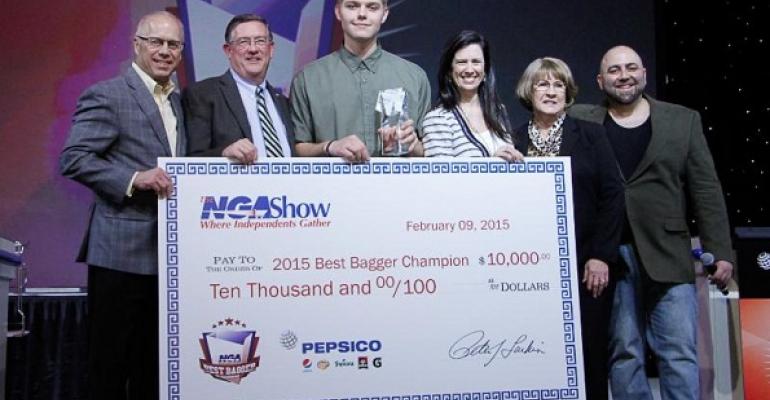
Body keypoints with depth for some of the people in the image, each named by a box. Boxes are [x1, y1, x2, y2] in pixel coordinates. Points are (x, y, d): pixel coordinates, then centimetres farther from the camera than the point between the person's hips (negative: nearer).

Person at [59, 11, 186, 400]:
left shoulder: (177, 99, 16)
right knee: (111, 361, 2)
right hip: (122, 250, -7)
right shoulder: (106, 95, -8)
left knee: (154, 361, 15)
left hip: (166, 251, 8)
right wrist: (134, 179, -24)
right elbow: (72, 159, -15)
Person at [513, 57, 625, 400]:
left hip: (585, 265, -1)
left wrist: (601, 256, -5)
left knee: (588, 353, 1)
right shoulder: (512, 140, 8)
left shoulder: (590, 134, 7)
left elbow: (612, 194, 1)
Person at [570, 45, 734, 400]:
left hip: (668, 256, 0)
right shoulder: (580, 122, 6)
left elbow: (706, 190, 6)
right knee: (623, 353, 6)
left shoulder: (684, 120, 9)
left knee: (680, 354, 0)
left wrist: (720, 251, 1)